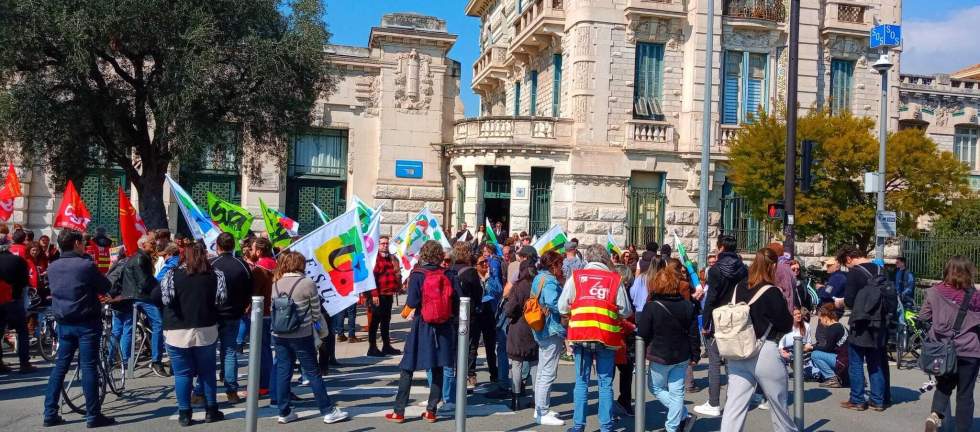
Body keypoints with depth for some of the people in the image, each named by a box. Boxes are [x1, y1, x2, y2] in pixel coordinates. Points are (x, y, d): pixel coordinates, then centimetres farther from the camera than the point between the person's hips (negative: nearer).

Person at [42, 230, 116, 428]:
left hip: (64, 323, 6)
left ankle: (50, 414, 15)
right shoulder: (86, 265, -14)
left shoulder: (52, 267, 5)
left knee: (60, 366, 13)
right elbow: (106, 287, -5)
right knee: (89, 367, -3)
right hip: (87, 323, -6)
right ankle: (93, 415, 1)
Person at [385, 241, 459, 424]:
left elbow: (412, 302, -15)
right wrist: (454, 321, 11)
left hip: (422, 327, -3)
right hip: (444, 327, 3)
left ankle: (399, 412, 10)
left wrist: (407, 305, 7)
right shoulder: (447, 275, -1)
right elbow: (457, 301, -2)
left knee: (407, 369, 7)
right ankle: (431, 411, 14)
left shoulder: (417, 275, -9)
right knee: (438, 370, 11)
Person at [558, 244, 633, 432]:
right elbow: (626, 311, -1)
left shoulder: (575, 277, 0)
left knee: (582, 381, 10)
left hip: (580, 336, 0)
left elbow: (563, 307, 0)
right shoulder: (615, 279, -1)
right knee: (605, 383, 9)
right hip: (607, 337, 0)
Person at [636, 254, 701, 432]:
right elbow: (694, 334, 2)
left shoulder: (651, 307, -17)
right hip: (681, 356, 5)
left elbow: (643, 334, -14)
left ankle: (684, 415, 7)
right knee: (677, 391, 10)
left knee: (656, 388, 15)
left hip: (660, 357, -5)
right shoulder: (688, 306, -2)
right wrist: (695, 354, 12)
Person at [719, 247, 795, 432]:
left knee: (734, 406, 2)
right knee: (779, 403, 17)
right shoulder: (772, 293, -13)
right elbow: (786, 325, -6)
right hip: (765, 353, -4)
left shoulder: (738, 288, 3)